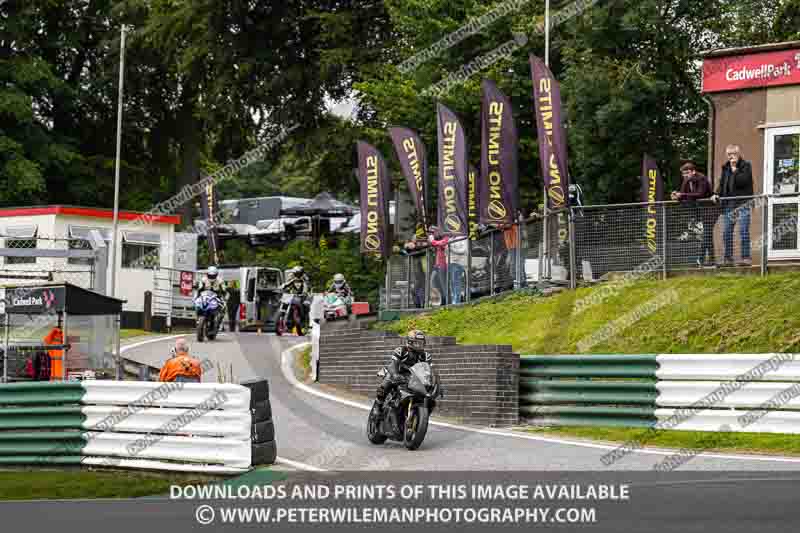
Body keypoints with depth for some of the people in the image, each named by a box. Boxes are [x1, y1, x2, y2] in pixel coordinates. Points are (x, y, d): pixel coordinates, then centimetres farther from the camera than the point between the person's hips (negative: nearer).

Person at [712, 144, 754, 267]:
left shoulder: (746, 165, -1)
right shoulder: (726, 167, 17)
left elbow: (742, 181, -15)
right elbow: (721, 182, 18)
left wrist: (734, 169, -11)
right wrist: (716, 193, 2)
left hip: (742, 203, -6)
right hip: (728, 204, 6)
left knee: (743, 231, -9)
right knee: (726, 232, 4)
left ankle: (746, 258, -7)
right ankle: (728, 259, 9)